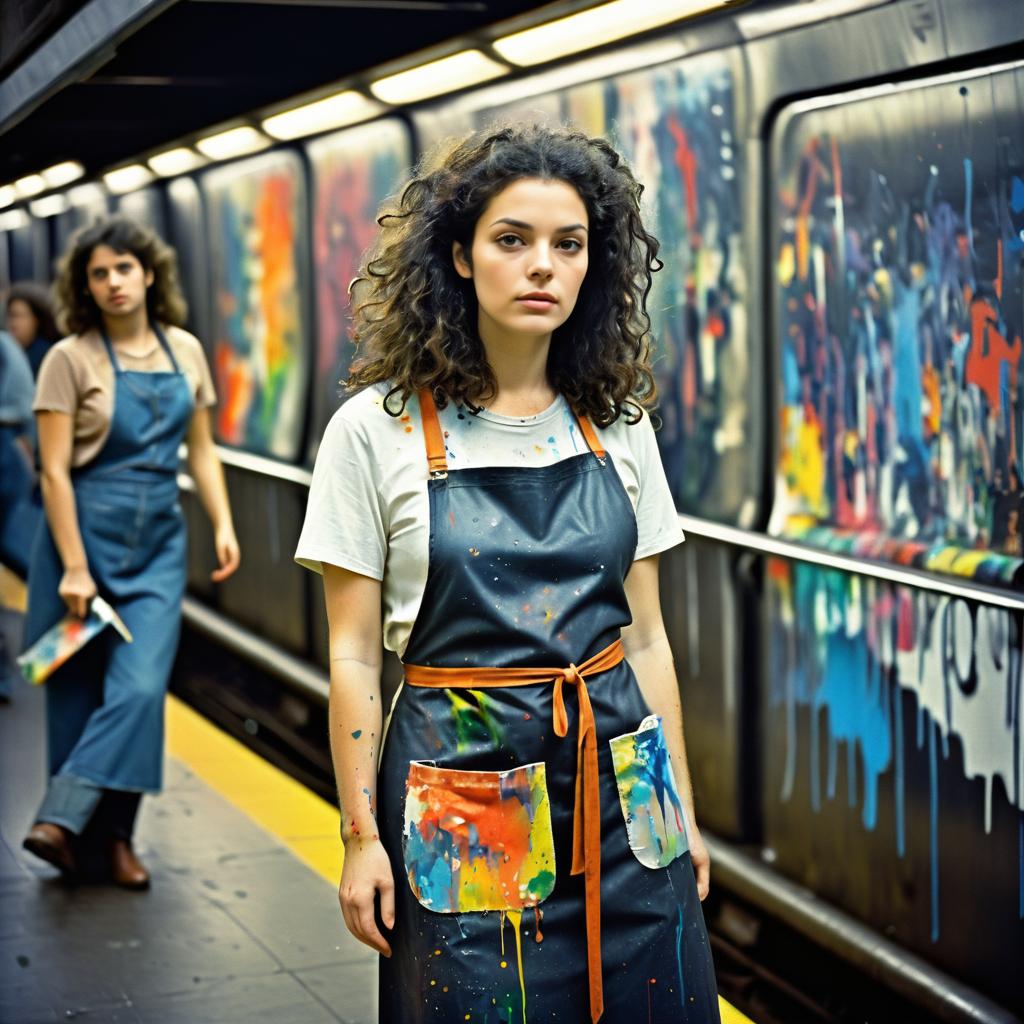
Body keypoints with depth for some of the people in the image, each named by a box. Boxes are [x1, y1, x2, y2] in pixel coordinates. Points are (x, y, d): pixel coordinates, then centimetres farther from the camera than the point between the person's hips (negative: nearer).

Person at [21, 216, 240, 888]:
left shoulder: (185, 351, 6)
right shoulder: (71, 359, -7)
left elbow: (201, 449, 13)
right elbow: (54, 470, -10)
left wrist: (223, 524, 1)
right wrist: (75, 568, -15)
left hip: (158, 542, 3)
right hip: (86, 531, -3)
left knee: (140, 685, -10)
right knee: (81, 690, 5)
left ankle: (61, 820, -6)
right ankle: (103, 836, 16)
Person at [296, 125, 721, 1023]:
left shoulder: (620, 427, 4)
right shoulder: (377, 429, -6)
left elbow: (646, 637, 8)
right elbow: (354, 654, -4)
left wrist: (681, 809, 9)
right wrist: (361, 835, -5)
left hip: (618, 780, 3)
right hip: (461, 784, -3)